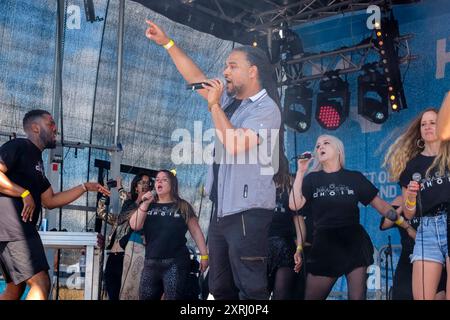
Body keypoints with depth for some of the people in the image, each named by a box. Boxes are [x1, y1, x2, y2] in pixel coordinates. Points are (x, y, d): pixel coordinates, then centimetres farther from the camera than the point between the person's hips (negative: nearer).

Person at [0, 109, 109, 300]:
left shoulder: (36, 161, 23)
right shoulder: (18, 146, -5)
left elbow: (49, 201, 22)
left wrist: (85, 187, 18)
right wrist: (25, 194, -18)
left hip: (20, 229, 10)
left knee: (16, 288, 15)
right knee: (41, 283, -14)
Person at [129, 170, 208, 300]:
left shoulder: (183, 206, 4)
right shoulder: (148, 206, 13)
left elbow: (196, 231, 3)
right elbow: (135, 226, 0)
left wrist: (204, 255, -3)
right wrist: (145, 203, -8)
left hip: (176, 262, -4)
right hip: (151, 263, 4)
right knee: (145, 297, 8)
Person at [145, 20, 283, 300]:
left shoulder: (266, 108, -10)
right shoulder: (229, 98, 13)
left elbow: (235, 145, -22)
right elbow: (195, 77, 20)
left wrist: (214, 105, -13)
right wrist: (167, 43, 17)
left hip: (248, 212, -8)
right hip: (222, 210, 8)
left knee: (250, 288, -8)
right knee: (220, 288, 13)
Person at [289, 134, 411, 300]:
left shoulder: (354, 177, 6)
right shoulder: (312, 179, 7)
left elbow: (380, 204, 8)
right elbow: (294, 205, -7)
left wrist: (405, 224, 3)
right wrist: (301, 172, -7)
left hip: (354, 243, -1)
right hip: (325, 245, 1)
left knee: (357, 297, -1)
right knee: (311, 297, 5)